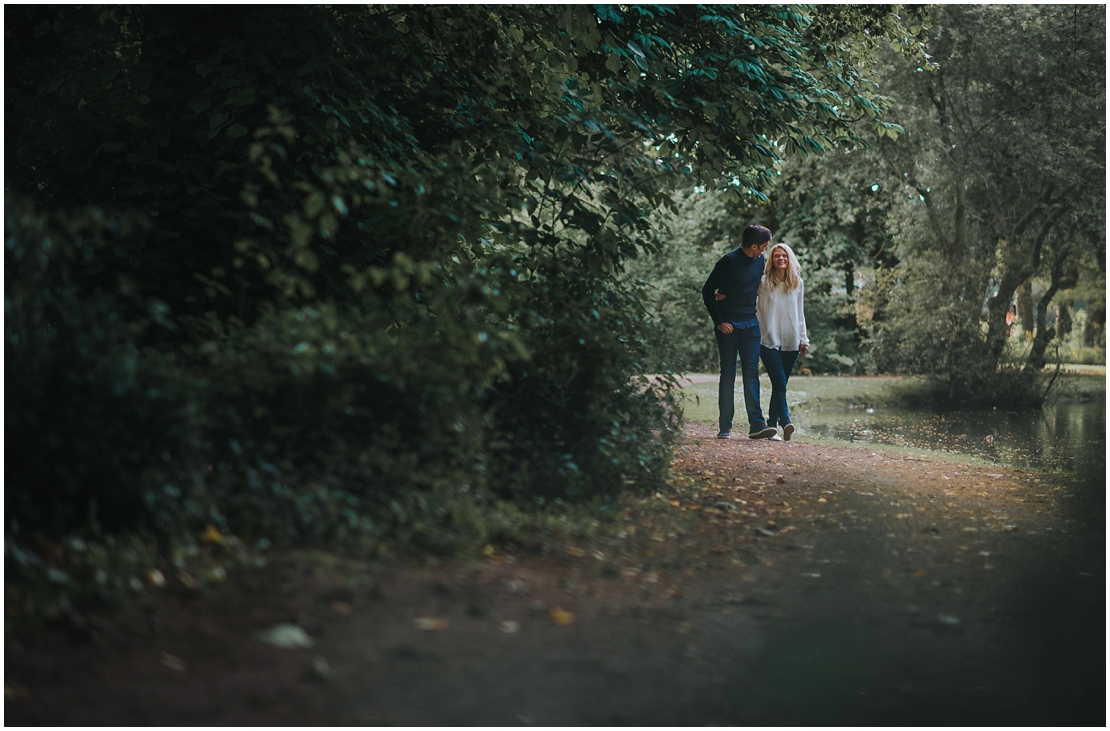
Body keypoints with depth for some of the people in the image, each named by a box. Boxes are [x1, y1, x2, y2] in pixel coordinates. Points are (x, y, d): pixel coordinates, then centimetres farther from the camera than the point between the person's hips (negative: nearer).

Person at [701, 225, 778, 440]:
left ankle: (756, 424, -8)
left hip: (750, 325, 5)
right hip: (728, 325, -5)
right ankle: (725, 426, 4)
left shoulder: (760, 260, 7)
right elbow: (707, 291, -8)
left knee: (751, 372, -3)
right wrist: (719, 322, -12)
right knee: (728, 374, -1)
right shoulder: (729, 261, -12)